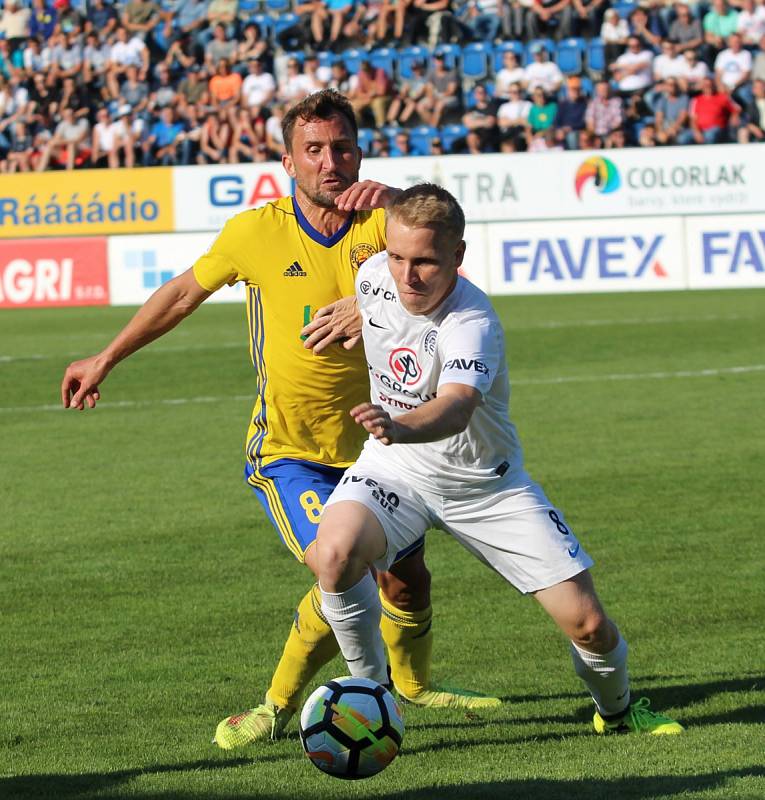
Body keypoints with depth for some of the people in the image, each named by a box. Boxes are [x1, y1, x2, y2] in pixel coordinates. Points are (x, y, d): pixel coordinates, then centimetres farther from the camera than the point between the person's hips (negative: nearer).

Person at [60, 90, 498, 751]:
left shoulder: (380, 223, -7)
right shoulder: (256, 232, -9)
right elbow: (184, 292, 7)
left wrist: (396, 201, -43)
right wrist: (106, 359, 15)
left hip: (373, 445, 3)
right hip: (287, 449, -3)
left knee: (408, 580, 13)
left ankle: (412, 683, 44)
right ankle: (279, 708, -1)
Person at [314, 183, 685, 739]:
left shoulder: (473, 322, -31)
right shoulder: (373, 275, -14)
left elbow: (456, 406, -52)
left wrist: (400, 428, -71)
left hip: (487, 483, -3)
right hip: (394, 470, 3)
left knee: (586, 622, -8)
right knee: (335, 552, -31)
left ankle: (616, 709, 28)